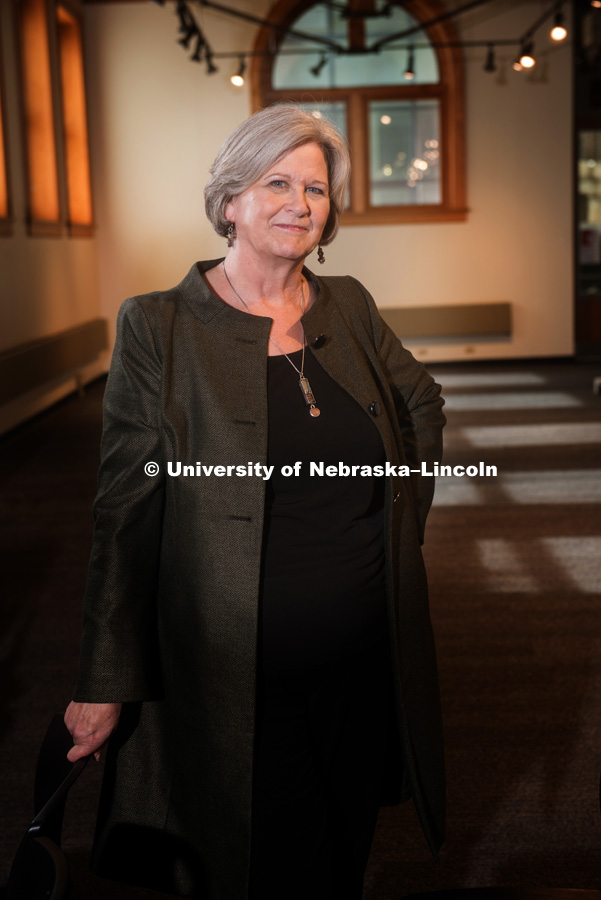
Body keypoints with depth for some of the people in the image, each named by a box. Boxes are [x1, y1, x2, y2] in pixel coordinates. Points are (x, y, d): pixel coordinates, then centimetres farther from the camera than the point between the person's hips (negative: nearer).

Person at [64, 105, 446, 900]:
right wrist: (106, 683, -9)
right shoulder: (160, 327, -9)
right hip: (242, 683, -4)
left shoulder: (349, 307, 4)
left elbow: (422, 403, 21)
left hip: (365, 666, 4)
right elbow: (125, 514, -10)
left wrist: (405, 517, 11)